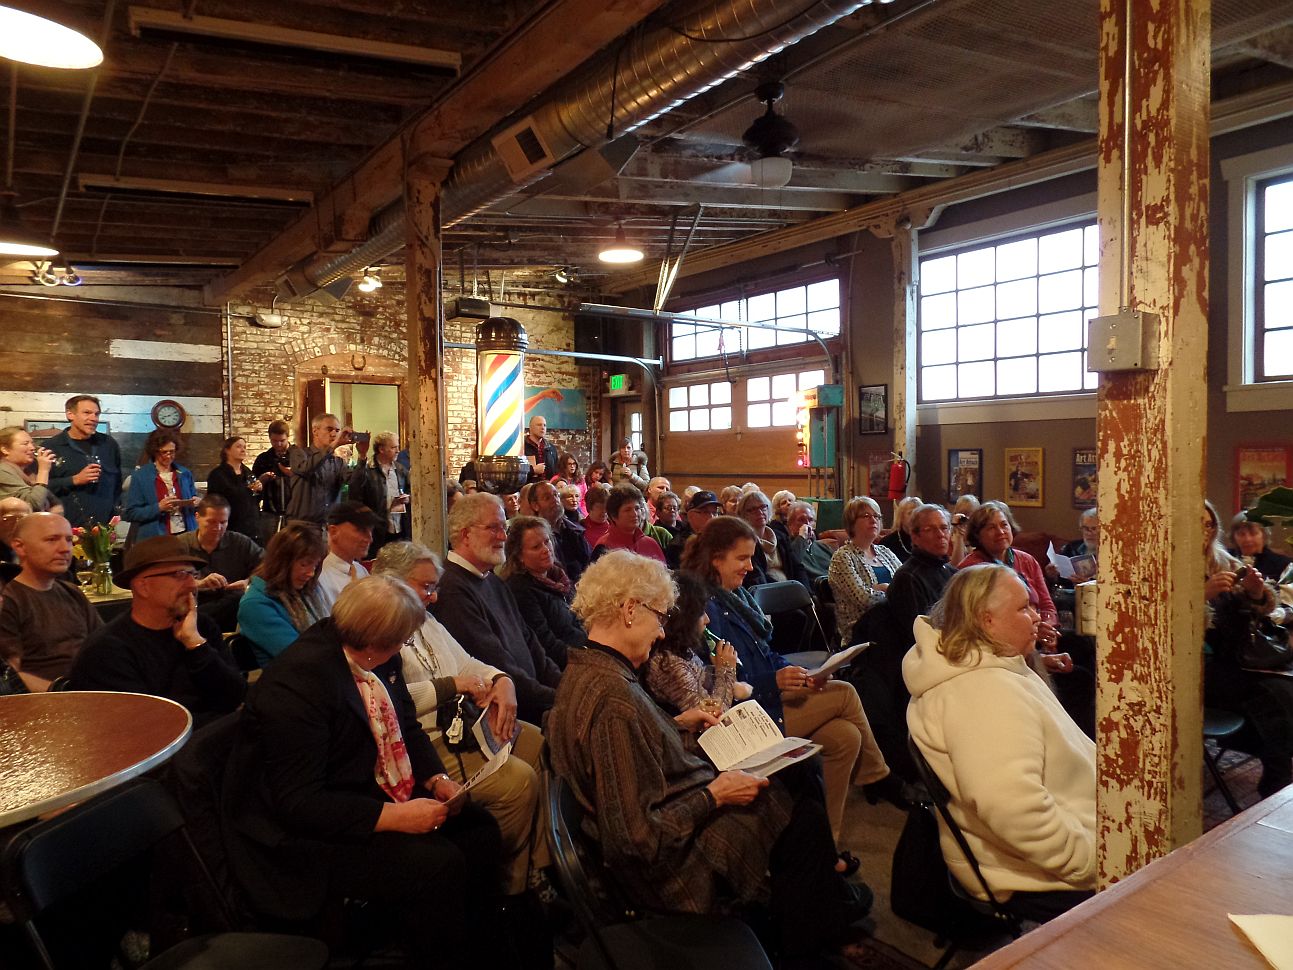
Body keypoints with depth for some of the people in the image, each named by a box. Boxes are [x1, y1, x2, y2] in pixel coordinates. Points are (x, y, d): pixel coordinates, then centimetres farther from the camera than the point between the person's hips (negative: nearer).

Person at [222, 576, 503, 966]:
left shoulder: (377, 658, -3)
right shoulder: (299, 681, -27)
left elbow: (405, 726, 11)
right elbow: (299, 802, -27)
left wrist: (437, 778, -6)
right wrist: (392, 816, -29)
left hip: (368, 792, 9)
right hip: (302, 831, -8)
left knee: (479, 828, -1)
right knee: (437, 864, -24)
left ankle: (478, 946, 16)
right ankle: (446, 957, 2)